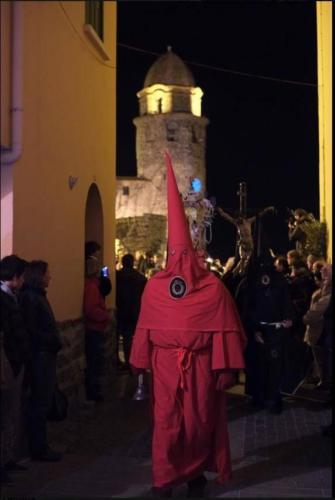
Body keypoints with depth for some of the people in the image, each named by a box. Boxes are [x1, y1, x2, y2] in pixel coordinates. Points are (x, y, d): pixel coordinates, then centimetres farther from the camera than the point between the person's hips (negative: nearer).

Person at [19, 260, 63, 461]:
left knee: (44, 401, 13)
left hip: (46, 355, 9)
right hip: (40, 355, -9)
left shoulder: (38, 295, 14)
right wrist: (51, 340, -15)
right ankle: (38, 449, 7)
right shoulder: (29, 297, -14)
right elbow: (30, 330, -20)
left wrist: (55, 341, 3)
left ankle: (40, 445, 22)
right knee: (40, 402, -2)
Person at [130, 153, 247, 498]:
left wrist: (225, 368, -9)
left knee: (200, 421, 9)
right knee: (166, 421, 1)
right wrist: (139, 361, 6)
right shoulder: (154, 286, 0)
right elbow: (145, 327, 3)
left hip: (201, 364, 0)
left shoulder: (213, 287, -4)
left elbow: (225, 330, -6)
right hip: (165, 365, 0)